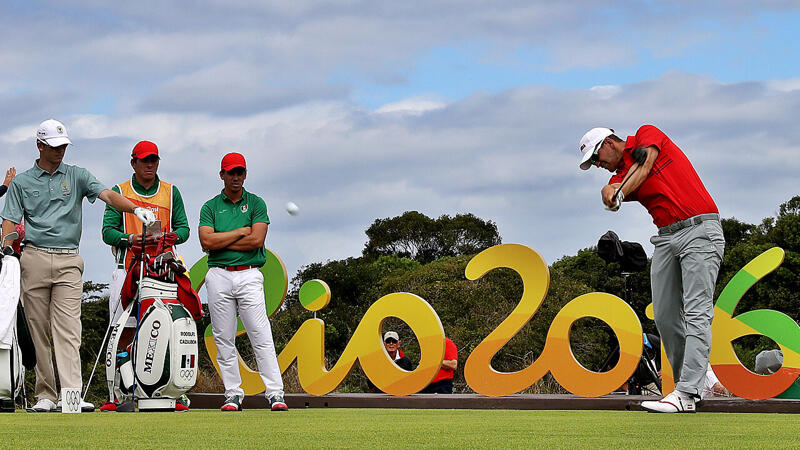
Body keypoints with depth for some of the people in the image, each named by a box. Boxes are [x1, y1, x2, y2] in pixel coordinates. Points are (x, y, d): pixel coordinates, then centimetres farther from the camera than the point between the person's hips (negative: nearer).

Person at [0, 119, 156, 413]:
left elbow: (107, 195, -4)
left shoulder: (77, 176, 10)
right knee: (38, 331, 2)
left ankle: (72, 394, -19)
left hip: (68, 260, -1)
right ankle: (44, 396, 8)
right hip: (34, 259, 1)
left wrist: (135, 209, -22)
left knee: (68, 330, -11)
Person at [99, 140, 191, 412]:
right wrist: (131, 239, -16)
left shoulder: (171, 193, 17)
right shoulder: (119, 193, 11)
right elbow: (108, 231, 4)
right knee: (123, 333, -6)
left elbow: (183, 227, 14)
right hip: (128, 268, -1)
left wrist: (175, 235, -10)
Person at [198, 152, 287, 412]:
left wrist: (221, 242, -4)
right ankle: (233, 394, 7)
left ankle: (275, 393, -12)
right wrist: (240, 232, -5)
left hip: (249, 276, -2)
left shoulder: (256, 204, 8)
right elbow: (206, 241, -5)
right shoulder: (211, 207, 11)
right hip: (219, 276, 2)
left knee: (261, 336, -9)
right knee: (224, 339, 1)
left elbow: (257, 240, -6)